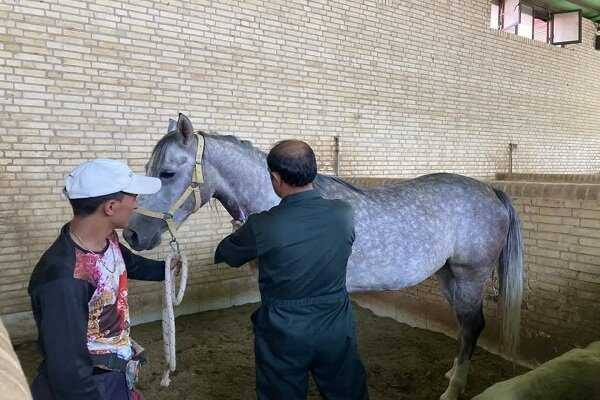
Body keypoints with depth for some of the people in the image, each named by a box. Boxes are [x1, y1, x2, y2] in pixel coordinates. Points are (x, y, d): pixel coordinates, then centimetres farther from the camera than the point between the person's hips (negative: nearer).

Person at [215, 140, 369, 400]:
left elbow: (225, 256, -3)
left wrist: (244, 233, 20)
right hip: (336, 331, 3)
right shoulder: (343, 213, -13)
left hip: (284, 338, -3)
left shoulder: (262, 227, -23)